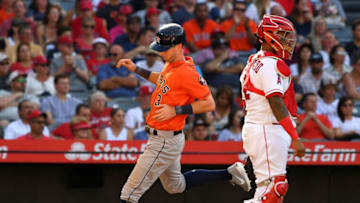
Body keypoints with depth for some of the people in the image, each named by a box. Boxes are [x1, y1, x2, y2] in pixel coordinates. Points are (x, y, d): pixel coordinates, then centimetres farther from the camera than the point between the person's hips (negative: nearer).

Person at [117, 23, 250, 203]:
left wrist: (175, 110, -24)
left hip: (165, 141, -10)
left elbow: (209, 104, -20)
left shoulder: (186, 73, -21)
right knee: (175, 186, 27)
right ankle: (229, 174, 29)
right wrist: (136, 69, 17)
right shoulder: (171, 65, 6)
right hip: (159, 138, 10)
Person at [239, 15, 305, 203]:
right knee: (275, 186, -12)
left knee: (266, 187, 13)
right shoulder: (272, 64, -14)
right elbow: (276, 104, -22)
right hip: (268, 131, -10)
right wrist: (295, 138, -24)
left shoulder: (253, 62, 17)